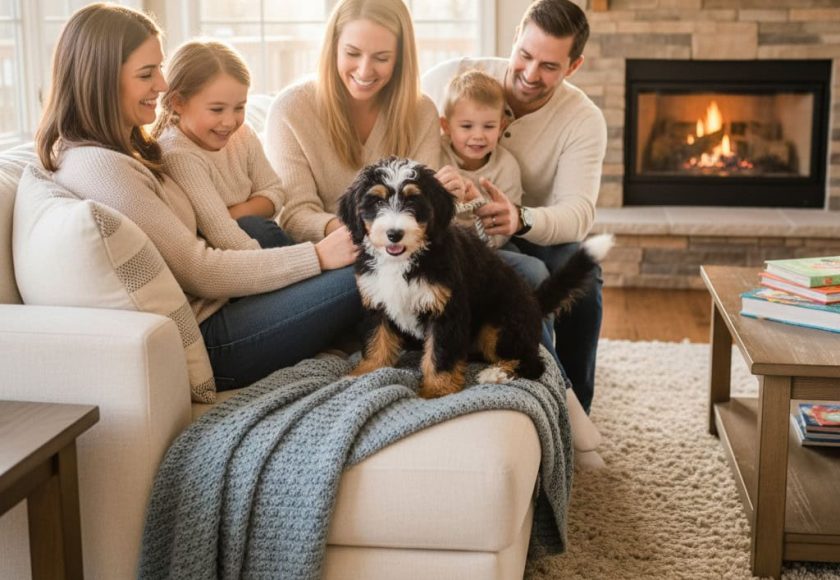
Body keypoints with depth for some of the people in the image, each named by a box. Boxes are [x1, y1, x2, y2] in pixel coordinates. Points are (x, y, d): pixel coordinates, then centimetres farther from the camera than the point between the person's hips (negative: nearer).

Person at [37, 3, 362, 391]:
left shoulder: (116, 151, 11)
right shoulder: (99, 167, -20)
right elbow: (199, 272, -19)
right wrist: (318, 256, -15)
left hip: (202, 303, 9)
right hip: (198, 340, -9)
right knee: (361, 277, -10)